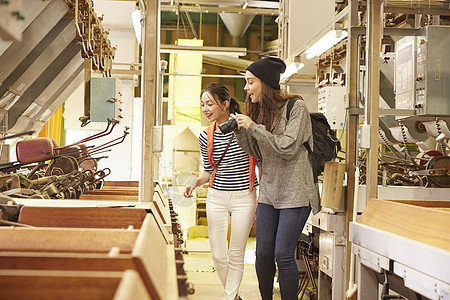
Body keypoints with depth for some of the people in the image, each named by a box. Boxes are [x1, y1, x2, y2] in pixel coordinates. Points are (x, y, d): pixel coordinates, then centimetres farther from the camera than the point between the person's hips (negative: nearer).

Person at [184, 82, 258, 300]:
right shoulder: (206, 137, 1)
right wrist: (195, 183, -8)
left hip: (244, 198, -3)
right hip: (216, 198, 3)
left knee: (236, 255, 3)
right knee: (218, 256, 6)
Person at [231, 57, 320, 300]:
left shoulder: (295, 107, -10)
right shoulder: (260, 111, 9)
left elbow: (287, 148, -20)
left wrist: (253, 127, -17)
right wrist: (240, 131, -2)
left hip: (294, 193, -6)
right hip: (268, 193, 6)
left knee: (283, 255, -7)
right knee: (263, 254, 8)